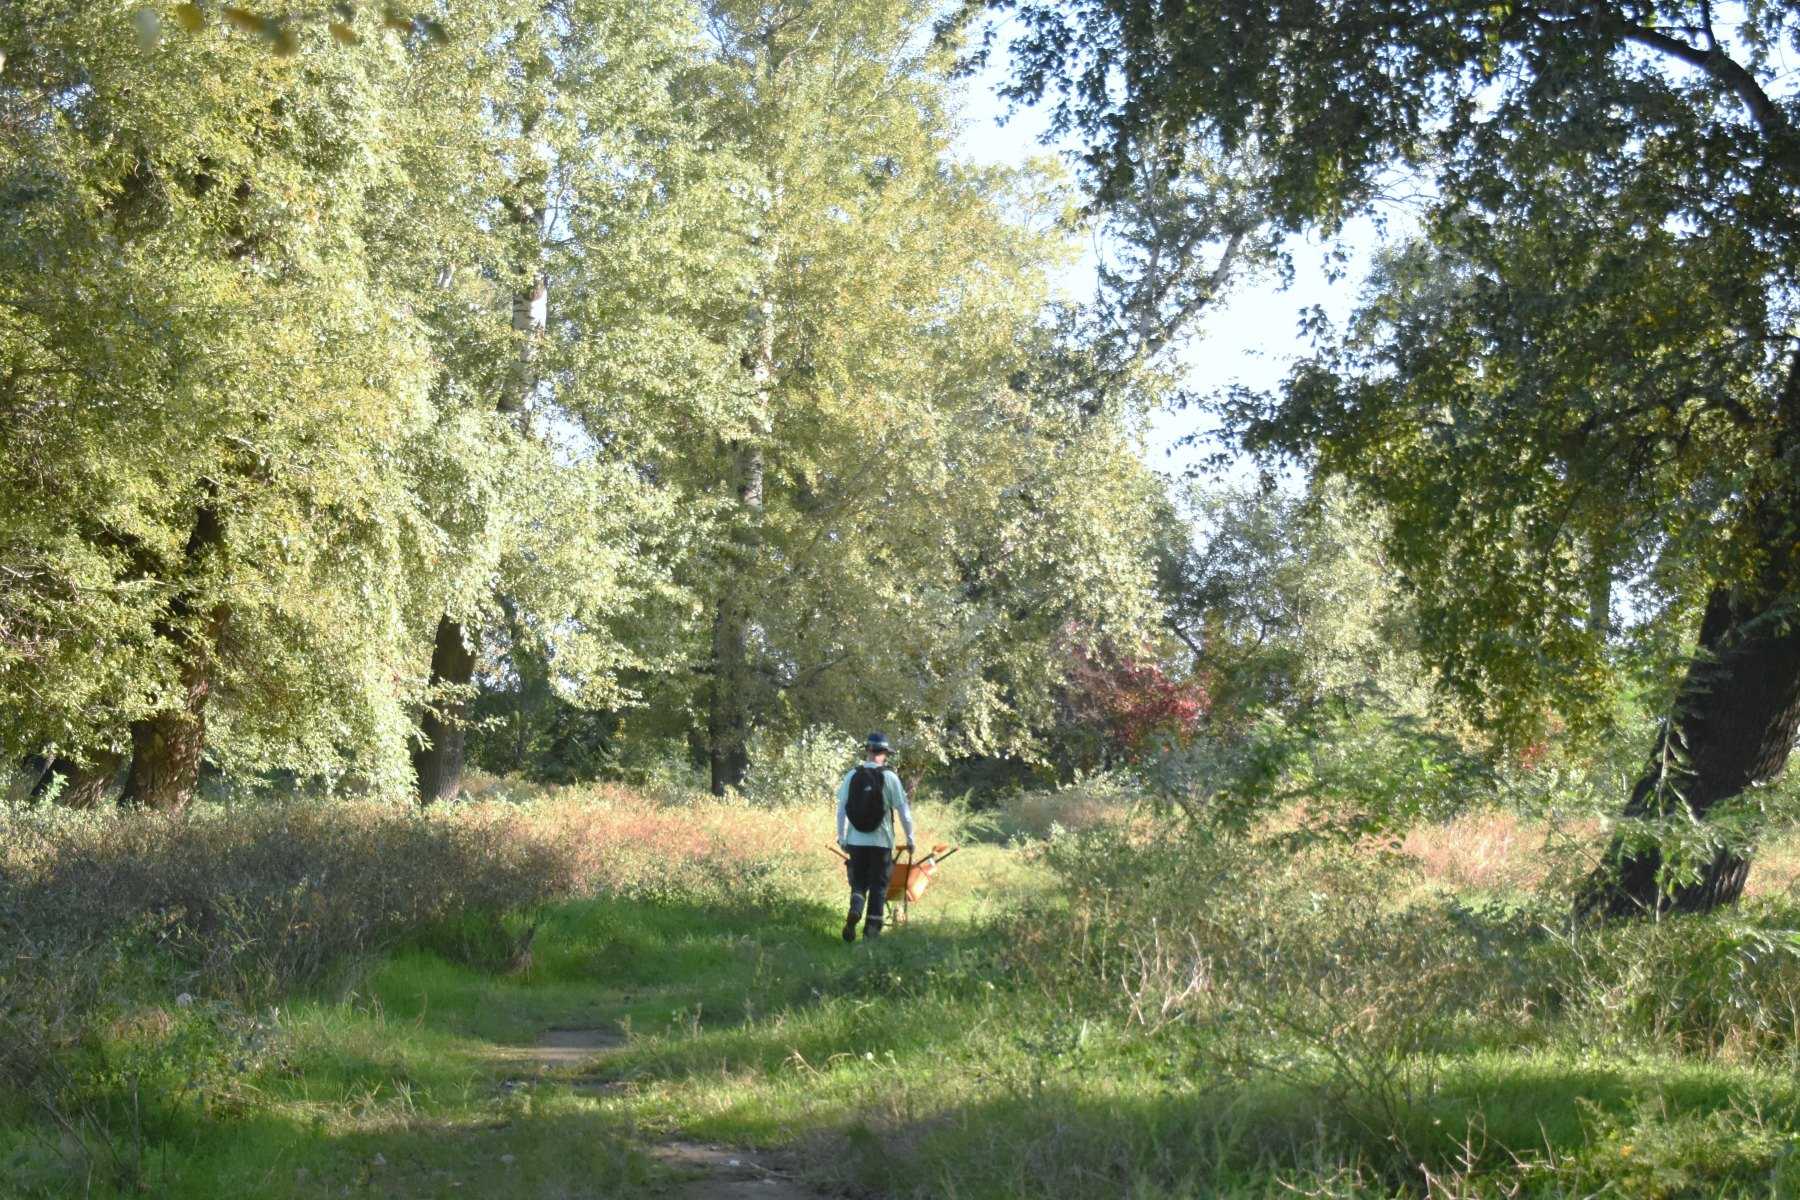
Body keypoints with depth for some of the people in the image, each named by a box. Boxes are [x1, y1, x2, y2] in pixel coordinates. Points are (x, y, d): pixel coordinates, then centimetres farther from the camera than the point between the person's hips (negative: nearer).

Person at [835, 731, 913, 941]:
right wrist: (910, 837, 6)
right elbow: (903, 811, -5)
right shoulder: (889, 778, -8)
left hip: (856, 841, 2)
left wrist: (841, 837, 14)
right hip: (881, 841, -2)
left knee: (858, 883, 13)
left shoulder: (851, 776, -1)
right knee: (878, 886, 9)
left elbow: (841, 809, 3)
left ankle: (854, 912, -14)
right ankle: (872, 930, 9)